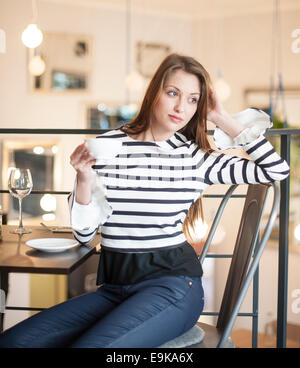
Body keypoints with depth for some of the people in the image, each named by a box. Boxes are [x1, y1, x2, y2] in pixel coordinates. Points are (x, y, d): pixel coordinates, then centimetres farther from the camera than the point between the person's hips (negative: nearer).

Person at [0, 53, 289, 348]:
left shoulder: (196, 157, 1)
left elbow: (277, 169, -4)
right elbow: (84, 233, 4)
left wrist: (224, 119, 0)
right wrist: (84, 178, -14)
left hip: (172, 283, -3)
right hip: (113, 287, 3)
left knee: (87, 344, -28)